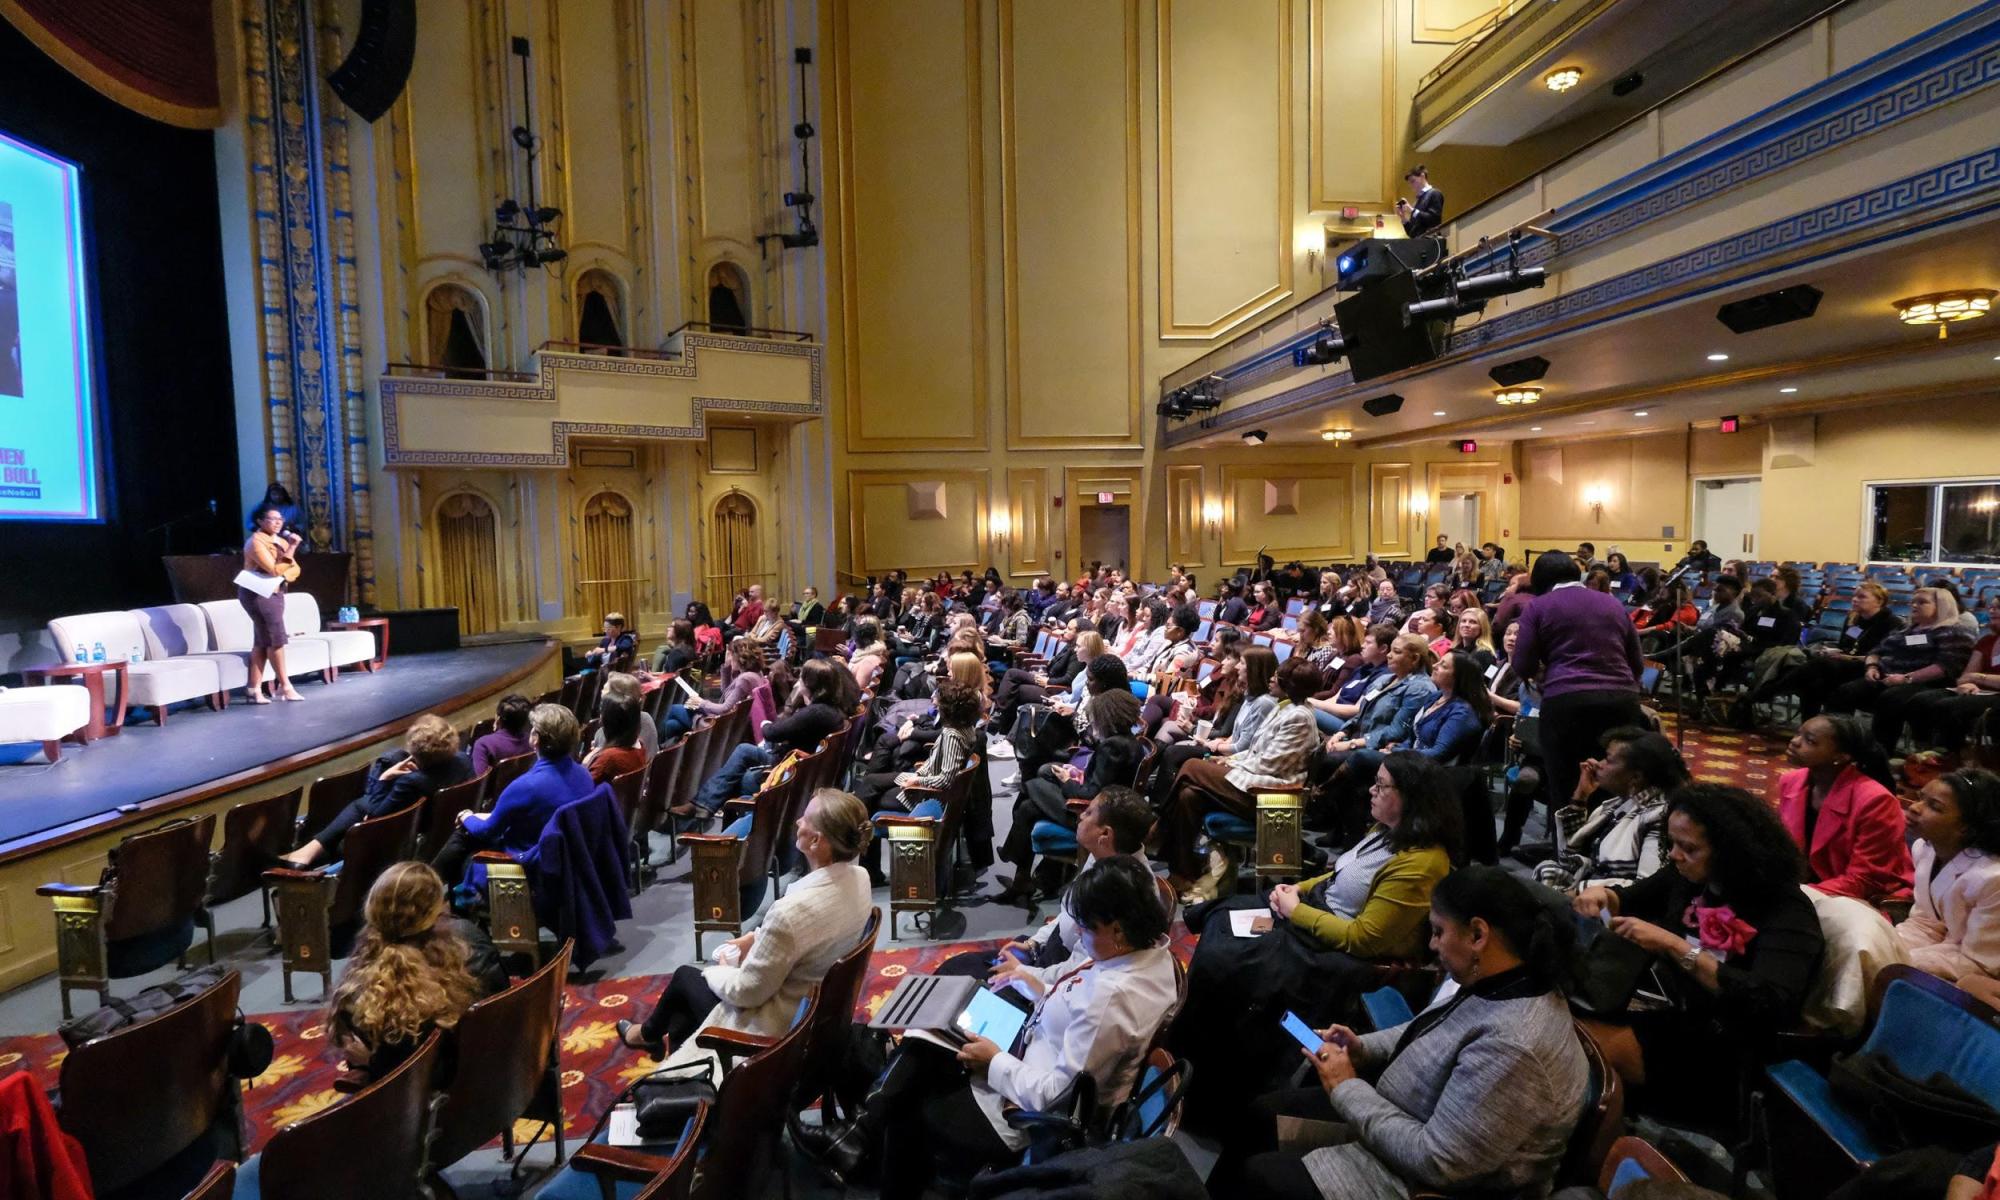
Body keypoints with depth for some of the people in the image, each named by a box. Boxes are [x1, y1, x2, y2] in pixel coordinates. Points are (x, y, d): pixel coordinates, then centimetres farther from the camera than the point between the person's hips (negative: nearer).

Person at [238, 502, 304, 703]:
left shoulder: (281, 541, 12)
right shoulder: (256, 542, -13)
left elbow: (294, 568, 7)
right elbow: (275, 569, -22)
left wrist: (284, 577, -13)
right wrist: (291, 549, -25)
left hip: (275, 592, 8)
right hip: (258, 593, -8)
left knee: (263, 641, 8)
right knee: (276, 638, -7)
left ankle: (254, 689, 12)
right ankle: (285, 686, 1)